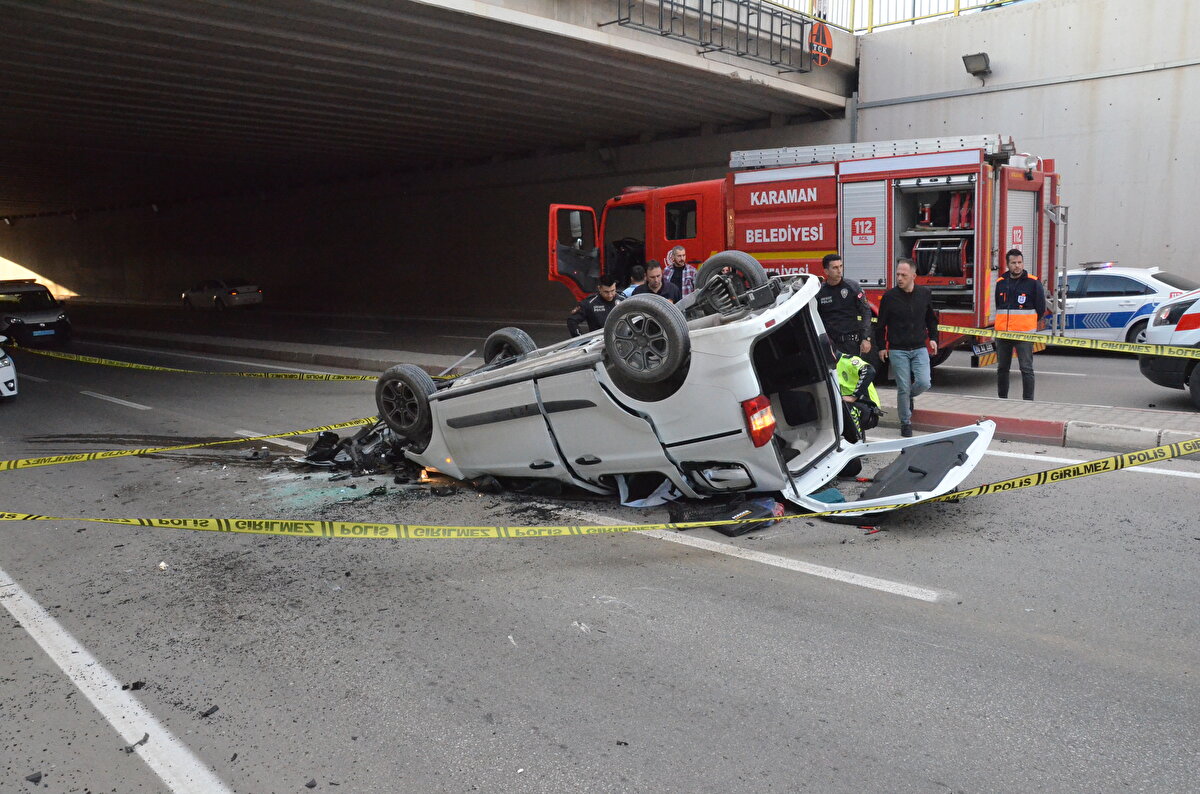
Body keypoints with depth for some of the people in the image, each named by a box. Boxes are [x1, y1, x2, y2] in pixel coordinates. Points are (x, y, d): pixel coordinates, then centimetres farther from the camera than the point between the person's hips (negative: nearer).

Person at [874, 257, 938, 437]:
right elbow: (881, 324, 3)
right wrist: (881, 347, 5)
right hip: (898, 350, -2)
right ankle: (905, 422, 13)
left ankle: (910, 395, 25)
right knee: (903, 388, -2)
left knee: (924, 383, -10)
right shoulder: (889, 297, -6)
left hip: (920, 348, 2)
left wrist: (932, 338, 9)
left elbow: (931, 319, 17)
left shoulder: (925, 294, 2)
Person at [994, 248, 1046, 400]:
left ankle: (1028, 401, -1)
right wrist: (1005, 323, 14)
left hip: (1024, 333, -4)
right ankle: (1002, 399, 22)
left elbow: (1040, 309, 3)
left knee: (1026, 369, -6)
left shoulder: (1033, 283, -2)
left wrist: (1027, 322, 8)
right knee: (1002, 368, 12)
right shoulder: (1001, 283, 10)